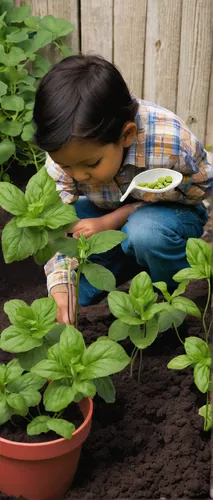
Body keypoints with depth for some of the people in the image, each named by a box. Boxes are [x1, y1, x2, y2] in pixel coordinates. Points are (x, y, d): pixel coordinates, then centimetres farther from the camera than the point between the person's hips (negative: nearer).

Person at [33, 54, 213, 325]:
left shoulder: (170, 141, -37)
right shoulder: (65, 151, -25)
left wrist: (111, 221, -27)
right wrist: (60, 291, -36)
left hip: (170, 213, -3)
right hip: (107, 214, 4)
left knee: (145, 231, -37)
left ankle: (173, 298, -7)